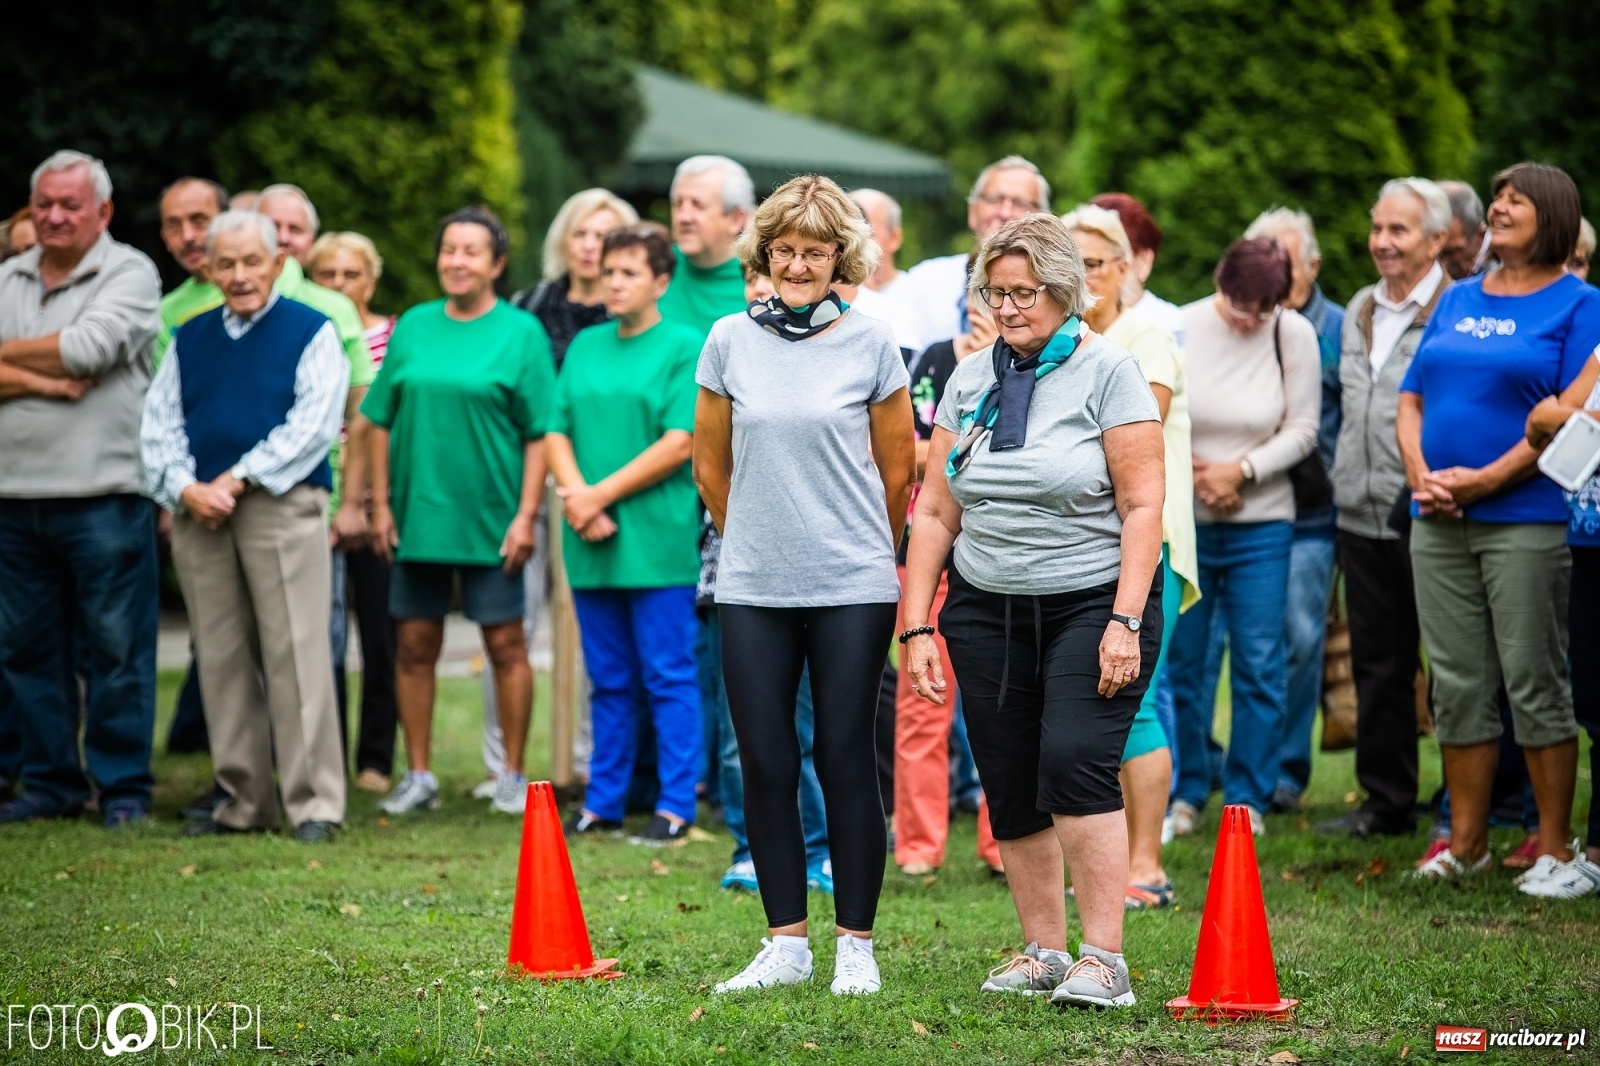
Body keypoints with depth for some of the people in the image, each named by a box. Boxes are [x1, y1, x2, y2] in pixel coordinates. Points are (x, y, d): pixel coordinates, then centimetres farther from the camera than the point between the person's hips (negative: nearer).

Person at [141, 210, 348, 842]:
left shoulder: (311, 333, 3)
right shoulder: (189, 340, 17)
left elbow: (313, 424, -8)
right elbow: (159, 426, 12)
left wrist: (236, 480, -12)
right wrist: (186, 488, -6)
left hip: (282, 508, -5)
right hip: (199, 515, 5)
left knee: (294, 654, -9)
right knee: (222, 660, 6)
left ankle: (315, 802, -8)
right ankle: (244, 801, 12)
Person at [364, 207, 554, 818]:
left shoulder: (520, 333, -2)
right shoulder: (412, 328, 8)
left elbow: (539, 435, -6)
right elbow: (383, 421, 10)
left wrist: (526, 514, -12)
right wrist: (381, 504, 3)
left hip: (490, 519, -3)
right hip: (416, 515, 4)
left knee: (505, 646, 2)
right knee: (414, 646, 6)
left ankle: (513, 777, 12)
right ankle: (418, 776, 15)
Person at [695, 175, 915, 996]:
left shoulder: (870, 345, 0)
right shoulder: (730, 342, 5)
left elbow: (897, 470, 9)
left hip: (852, 589, -2)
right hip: (752, 590, 2)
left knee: (846, 760, -1)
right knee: (764, 764, 3)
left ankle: (856, 945, 9)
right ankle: (786, 943, 13)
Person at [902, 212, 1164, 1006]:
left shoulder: (1106, 372, -4)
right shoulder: (970, 381, 10)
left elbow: (1142, 505, -8)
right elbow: (934, 513, 12)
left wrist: (1126, 622, -16)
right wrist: (917, 625, 4)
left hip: (1090, 606, -5)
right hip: (986, 611, 5)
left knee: (1075, 764, -20)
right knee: (1010, 792, 5)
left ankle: (1104, 958, -18)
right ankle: (1044, 952, 16)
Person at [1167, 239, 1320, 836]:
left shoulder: (1295, 335, -3)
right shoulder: (1179, 329, -6)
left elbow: (1302, 429, -2)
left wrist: (1241, 470, -12)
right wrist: (1192, 475, -8)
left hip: (1261, 524, 0)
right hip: (1179, 519, 0)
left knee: (1259, 664, 0)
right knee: (1178, 662, 4)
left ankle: (1248, 798, 11)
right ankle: (1183, 793, 17)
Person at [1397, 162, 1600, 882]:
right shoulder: (1457, 300, 16)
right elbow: (1411, 400, 15)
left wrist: (1484, 479, -16)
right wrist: (1420, 476, -3)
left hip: (1526, 518, -6)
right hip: (1438, 521, 6)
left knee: (1533, 682, -3)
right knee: (1457, 684, 8)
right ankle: (1465, 842, 16)